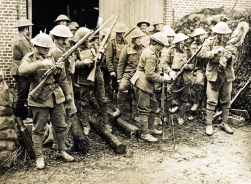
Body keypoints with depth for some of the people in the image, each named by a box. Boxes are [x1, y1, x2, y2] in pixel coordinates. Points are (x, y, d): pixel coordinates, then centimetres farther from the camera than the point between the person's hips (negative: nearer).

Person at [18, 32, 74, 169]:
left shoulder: (54, 57, 6)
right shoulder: (29, 59, -6)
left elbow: (62, 78, 14)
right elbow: (22, 70, -30)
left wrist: (67, 93, 17)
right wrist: (41, 63, -39)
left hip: (56, 97, 4)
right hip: (39, 99, -4)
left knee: (60, 126, 12)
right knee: (38, 129, 4)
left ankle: (62, 151, 28)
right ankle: (39, 157, 15)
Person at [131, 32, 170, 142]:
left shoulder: (151, 52, 12)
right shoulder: (151, 55, -21)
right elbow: (150, 74, -24)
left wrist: (161, 76, 6)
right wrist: (163, 79, -15)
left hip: (147, 84, 11)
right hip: (142, 84, -11)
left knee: (153, 105, 19)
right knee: (144, 109, -3)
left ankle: (151, 128, 31)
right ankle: (144, 134, 6)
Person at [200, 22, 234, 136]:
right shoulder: (210, 41, 1)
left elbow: (234, 59, 6)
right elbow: (202, 54, -11)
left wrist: (230, 57, -16)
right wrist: (215, 51, -22)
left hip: (227, 74, 3)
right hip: (213, 74, -3)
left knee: (226, 101, 11)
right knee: (211, 100, -4)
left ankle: (225, 123, 24)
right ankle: (209, 125, 4)